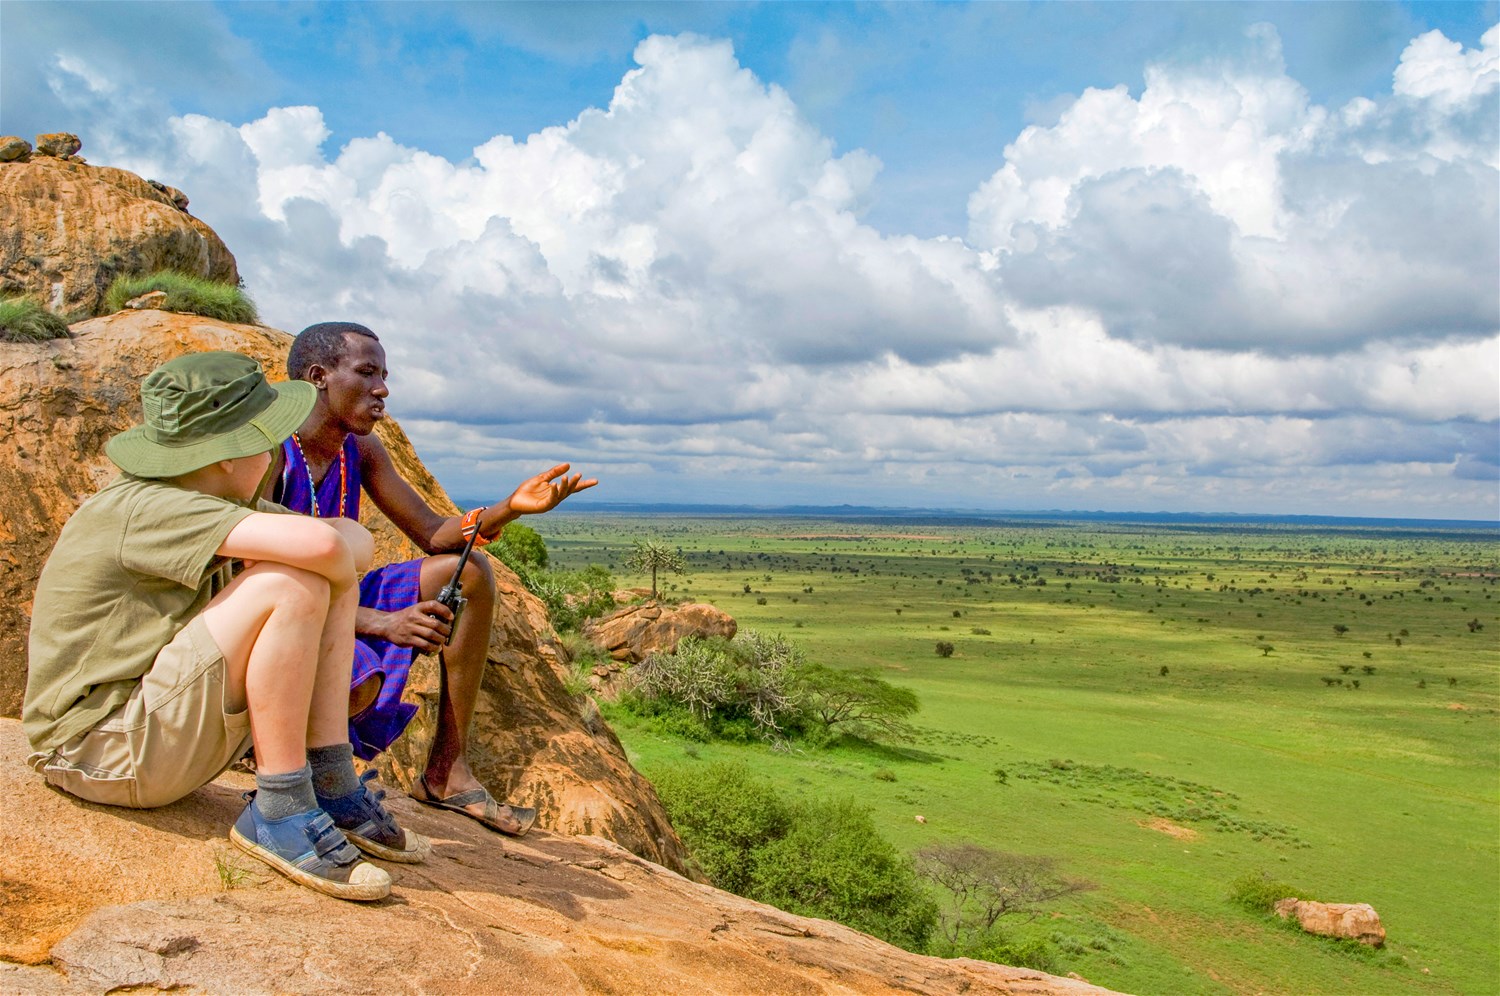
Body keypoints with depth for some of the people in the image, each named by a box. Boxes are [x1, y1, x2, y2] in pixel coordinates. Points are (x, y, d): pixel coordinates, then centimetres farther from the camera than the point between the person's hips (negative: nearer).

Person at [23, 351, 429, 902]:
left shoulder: (215, 501, 6)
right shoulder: (144, 509, -22)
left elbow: (356, 540, 7)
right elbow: (316, 543, -36)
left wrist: (338, 575, -15)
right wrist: (338, 574, -14)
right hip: (100, 748, -9)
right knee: (291, 583, -26)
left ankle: (331, 788, -1)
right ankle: (278, 811, -17)